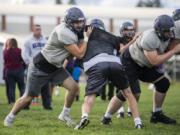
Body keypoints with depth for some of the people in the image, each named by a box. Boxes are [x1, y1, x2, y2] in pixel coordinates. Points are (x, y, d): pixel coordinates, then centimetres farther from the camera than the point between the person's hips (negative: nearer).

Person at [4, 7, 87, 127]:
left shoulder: (72, 31, 0)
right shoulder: (64, 33, -30)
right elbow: (79, 54, -27)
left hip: (55, 68, 8)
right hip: (39, 68, -8)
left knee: (74, 87, -7)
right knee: (28, 97, 3)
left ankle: (65, 114, 12)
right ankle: (11, 117, 26)